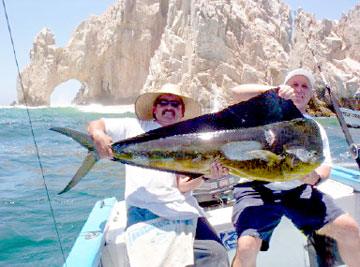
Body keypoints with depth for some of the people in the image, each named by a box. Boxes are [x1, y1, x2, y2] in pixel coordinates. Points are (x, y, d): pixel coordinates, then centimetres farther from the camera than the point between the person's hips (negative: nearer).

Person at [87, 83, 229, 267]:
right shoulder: (135, 127, 15)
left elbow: (183, 185, 6)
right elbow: (95, 125, 15)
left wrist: (206, 175, -14)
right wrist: (99, 136, -9)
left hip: (181, 207, 2)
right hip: (143, 207, -1)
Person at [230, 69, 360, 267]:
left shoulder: (315, 128, 21)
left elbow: (325, 165, 11)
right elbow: (237, 92, -7)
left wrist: (316, 176, -13)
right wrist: (274, 90, -19)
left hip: (298, 190, 4)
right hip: (257, 188, -3)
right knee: (246, 247, -26)